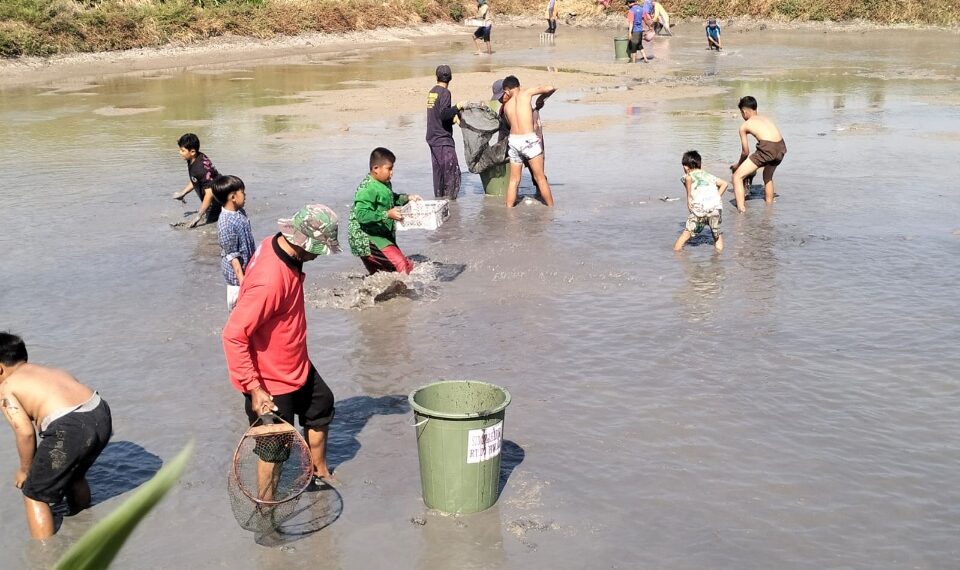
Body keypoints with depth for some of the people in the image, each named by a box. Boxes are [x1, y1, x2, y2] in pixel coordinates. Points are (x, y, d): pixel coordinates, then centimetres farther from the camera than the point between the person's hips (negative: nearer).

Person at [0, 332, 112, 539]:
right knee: (75, 475, 36)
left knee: (34, 495, 14)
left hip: (70, 428, -7)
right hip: (101, 416, 8)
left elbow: (25, 432, -3)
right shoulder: (50, 370, 29)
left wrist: (25, 470, 14)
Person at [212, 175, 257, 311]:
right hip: (237, 270, -8)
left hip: (248, 264, 8)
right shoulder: (226, 223, -30)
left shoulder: (240, 211, -3)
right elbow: (231, 255, -25)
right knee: (237, 298, 12)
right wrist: (241, 277, -22)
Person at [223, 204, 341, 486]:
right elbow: (233, 336, -33)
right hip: (271, 383, -10)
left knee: (322, 404, 28)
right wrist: (254, 389, -32)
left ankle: (319, 473, 49)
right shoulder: (269, 280, -36)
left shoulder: (278, 247, -7)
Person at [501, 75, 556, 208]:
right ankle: (551, 208, 10)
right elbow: (550, 88, -5)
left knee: (514, 180, 13)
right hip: (529, 140, -4)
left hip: (513, 141, 4)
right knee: (540, 178, 4)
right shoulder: (525, 93, 1)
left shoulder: (506, 105, 13)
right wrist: (541, 99, 13)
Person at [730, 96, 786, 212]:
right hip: (781, 147, 6)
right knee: (768, 177, 34)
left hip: (767, 148, -6)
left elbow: (745, 152, 18)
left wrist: (738, 165, 38)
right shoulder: (765, 119, 28)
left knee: (737, 177, 3)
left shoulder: (744, 126, 13)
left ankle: (741, 209, -9)